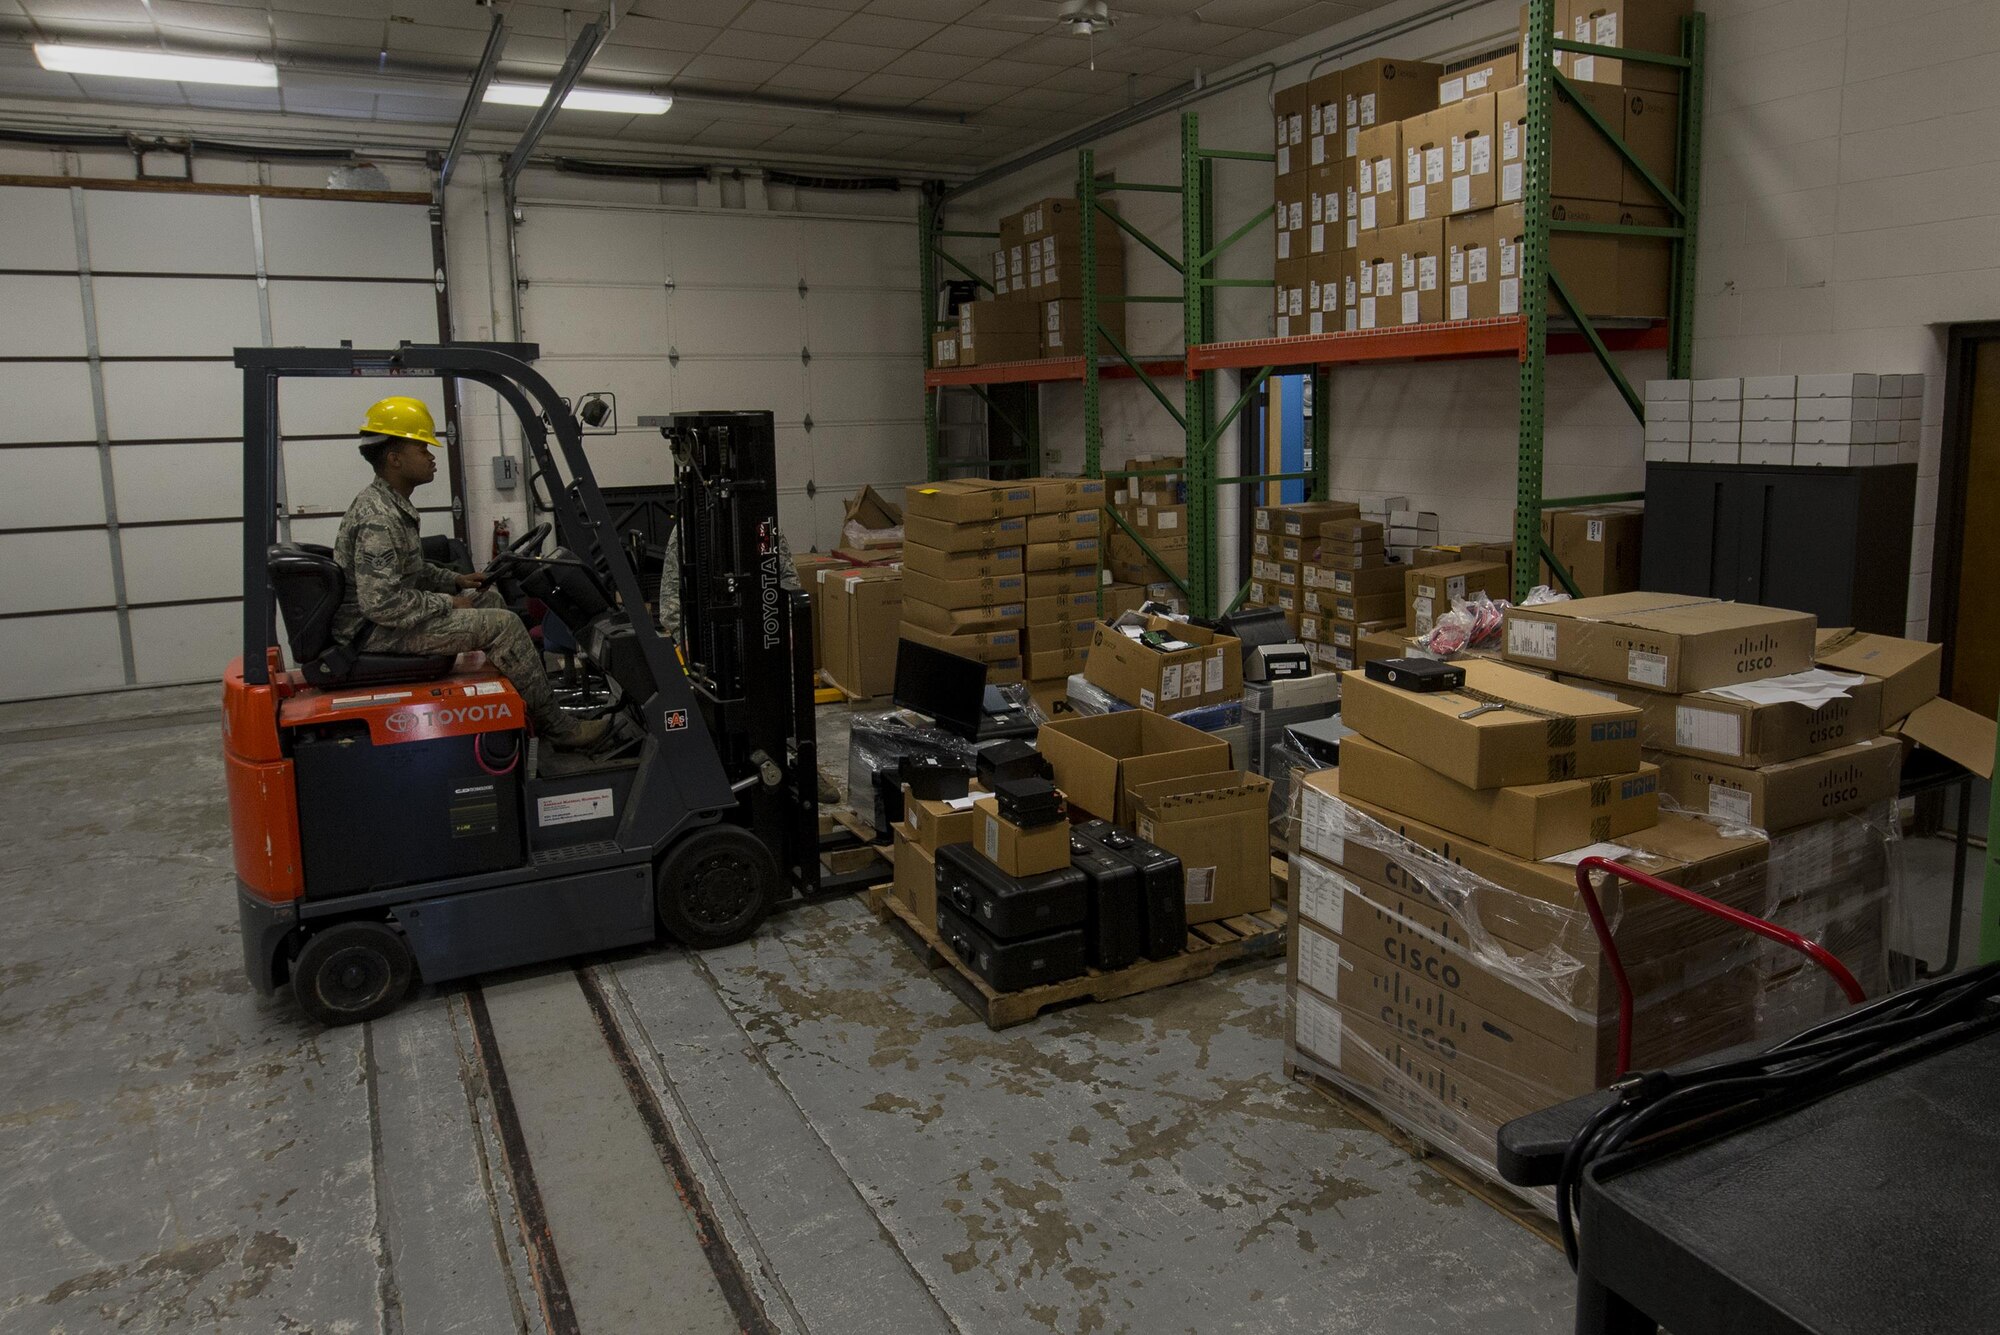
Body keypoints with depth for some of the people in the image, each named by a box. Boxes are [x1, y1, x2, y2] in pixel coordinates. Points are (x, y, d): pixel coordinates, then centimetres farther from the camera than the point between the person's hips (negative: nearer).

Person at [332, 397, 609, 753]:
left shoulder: (389, 503, 10)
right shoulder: (378, 519, -23)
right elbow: (382, 605, -29)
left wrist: (455, 580, 12)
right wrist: (447, 604, -17)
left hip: (389, 613, 11)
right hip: (378, 631, -11)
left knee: (489, 599, 16)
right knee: (502, 624, -15)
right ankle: (555, 726, -7)